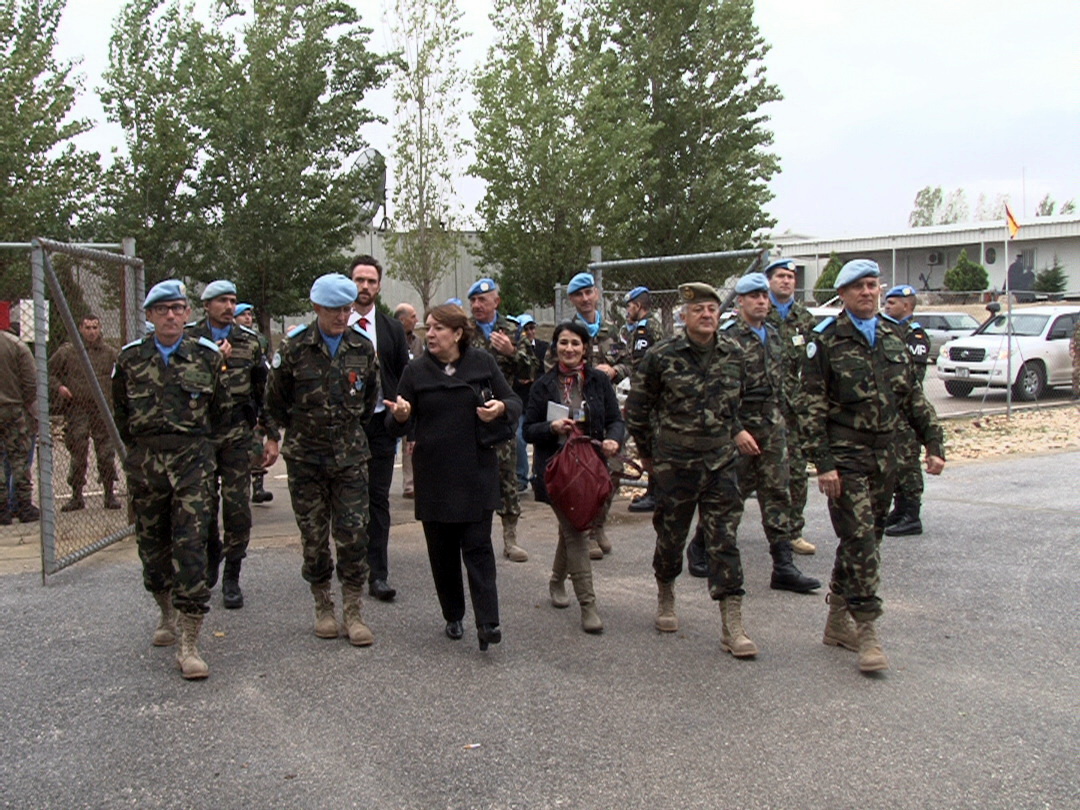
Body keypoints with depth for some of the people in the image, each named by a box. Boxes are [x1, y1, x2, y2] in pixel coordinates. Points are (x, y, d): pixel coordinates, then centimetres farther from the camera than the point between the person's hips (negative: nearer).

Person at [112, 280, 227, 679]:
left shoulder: (206, 356, 2)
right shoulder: (131, 358, 5)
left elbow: (221, 407, 14)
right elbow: (120, 410, 18)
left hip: (192, 459, -2)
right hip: (144, 463, 3)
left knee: (191, 546, -11)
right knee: (152, 544, 12)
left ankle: (189, 644, -10)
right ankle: (167, 614, 36)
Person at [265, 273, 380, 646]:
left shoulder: (363, 347, 1)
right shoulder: (293, 347, -7)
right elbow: (275, 399, 6)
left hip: (350, 457, 1)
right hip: (305, 458, -1)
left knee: (353, 534, -3)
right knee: (314, 536, 7)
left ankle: (353, 613, 7)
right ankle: (323, 608, 21)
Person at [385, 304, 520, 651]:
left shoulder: (483, 363, 0)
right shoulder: (417, 370, 1)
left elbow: (514, 402, 7)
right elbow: (399, 425, 3)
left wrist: (500, 408, -16)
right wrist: (400, 415, -21)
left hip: (477, 473, -1)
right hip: (434, 476, 2)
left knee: (478, 547, -4)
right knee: (442, 550, 9)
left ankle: (488, 623, -5)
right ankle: (453, 616, 23)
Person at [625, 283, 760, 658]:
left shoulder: (734, 355, 2)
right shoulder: (662, 356, -8)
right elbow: (637, 408, 3)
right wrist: (647, 452, 9)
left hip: (721, 460, 2)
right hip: (675, 462, -2)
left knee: (723, 540, -2)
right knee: (671, 534, 10)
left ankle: (732, 628, 0)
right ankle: (665, 598, 37)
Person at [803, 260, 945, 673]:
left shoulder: (893, 337, 13)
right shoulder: (826, 341, -5)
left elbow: (913, 397, 17)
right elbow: (813, 408, -9)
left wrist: (933, 444, 9)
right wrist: (823, 463, -15)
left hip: (884, 454, 6)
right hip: (845, 456, -6)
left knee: (865, 538, 11)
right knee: (861, 540, -11)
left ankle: (838, 621, 24)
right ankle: (866, 632, -6)